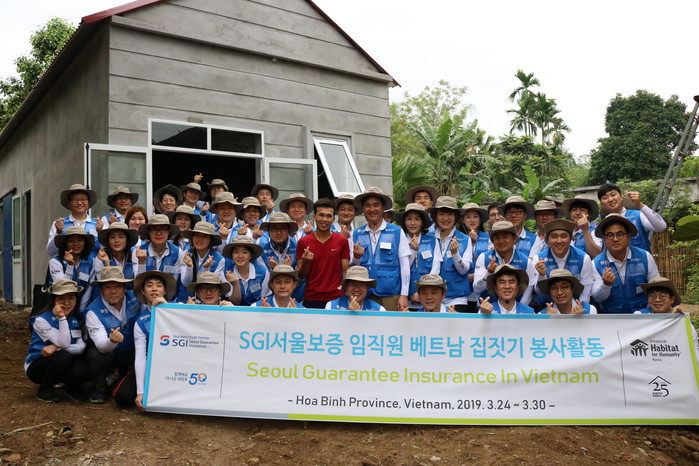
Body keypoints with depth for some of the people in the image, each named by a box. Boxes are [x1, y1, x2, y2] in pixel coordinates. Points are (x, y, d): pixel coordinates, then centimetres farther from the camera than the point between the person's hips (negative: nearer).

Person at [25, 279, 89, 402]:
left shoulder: (78, 319, 0)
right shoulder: (41, 320, -14)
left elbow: (81, 347, -13)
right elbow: (64, 343, -22)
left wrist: (56, 347, -26)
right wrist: (61, 318, -29)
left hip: (65, 365, 3)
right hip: (37, 366, -3)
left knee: (83, 370, -32)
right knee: (63, 356, -36)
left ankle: (72, 387, 5)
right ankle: (44, 389, -7)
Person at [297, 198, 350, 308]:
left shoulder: (342, 241, 1)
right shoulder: (303, 242, 1)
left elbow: (345, 272, 4)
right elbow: (300, 275, 4)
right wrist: (305, 263, -16)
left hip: (336, 298, 0)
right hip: (311, 299, 0)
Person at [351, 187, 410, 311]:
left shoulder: (397, 232, 0)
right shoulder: (356, 234, 6)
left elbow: (405, 265, 0)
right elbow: (353, 267, 10)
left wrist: (404, 295, -3)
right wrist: (356, 257, -12)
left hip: (390, 296, -2)